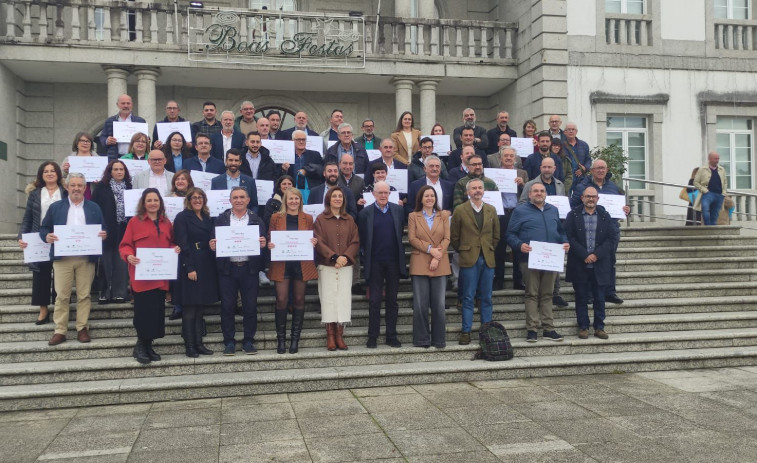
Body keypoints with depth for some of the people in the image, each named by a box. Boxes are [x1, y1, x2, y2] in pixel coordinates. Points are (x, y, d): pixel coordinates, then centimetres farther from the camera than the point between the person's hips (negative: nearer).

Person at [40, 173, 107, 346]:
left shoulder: (94, 208, 12)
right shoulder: (55, 207, 11)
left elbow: (103, 229, 10)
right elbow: (44, 228, 9)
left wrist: (104, 234, -13)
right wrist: (47, 236, -13)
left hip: (86, 259, 0)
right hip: (62, 258, 0)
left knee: (84, 295, 3)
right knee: (62, 295, 0)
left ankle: (82, 328, 11)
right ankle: (60, 331, 6)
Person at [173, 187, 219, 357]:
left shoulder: (207, 219, 16)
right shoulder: (182, 217, -4)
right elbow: (183, 244, -11)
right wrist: (189, 268, -17)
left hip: (207, 267, 6)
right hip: (191, 267, -6)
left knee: (200, 306, 9)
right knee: (189, 308, -2)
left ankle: (199, 343, 15)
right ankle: (189, 346, 5)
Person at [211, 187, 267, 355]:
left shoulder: (256, 220, 7)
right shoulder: (221, 219, 7)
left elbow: (263, 243, 5)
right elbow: (214, 242, 4)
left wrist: (263, 244, -17)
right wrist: (212, 246, -17)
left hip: (249, 268, 0)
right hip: (227, 269, 0)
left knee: (250, 306, 4)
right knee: (227, 306, 3)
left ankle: (248, 341, 15)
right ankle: (229, 342, 14)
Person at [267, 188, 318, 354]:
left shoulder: (307, 218, 8)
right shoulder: (276, 217, 5)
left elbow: (312, 240, 14)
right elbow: (270, 239, 8)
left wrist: (314, 242, -8)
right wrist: (269, 245, -13)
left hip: (302, 264, 1)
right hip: (281, 264, -1)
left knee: (299, 300, 5)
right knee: (281, 300, -4)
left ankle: (295, 338, 15)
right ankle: (281, 338, 7)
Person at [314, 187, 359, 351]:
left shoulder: (349, 220, 11)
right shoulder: (321, 219, 2)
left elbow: (355, 242, 6)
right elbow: (319, 242, -4)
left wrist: (345, 257, -11)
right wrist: (334, 257, -15)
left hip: (346, 265, 2)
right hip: (326, 266, -2)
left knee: (344, 299, -1)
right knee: (328, 298, -3)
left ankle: (339, 335, 6)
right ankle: (330, 335, 4)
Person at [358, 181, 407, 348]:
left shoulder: (398, 210, 6)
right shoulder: (365, 213, 0)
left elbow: (402, 232, 10)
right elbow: (361, 239, 2)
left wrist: (401, 254, 4)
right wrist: (364, 256, -3)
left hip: (394, 261, 2)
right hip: (375, 263, -2)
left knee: (392, 300, 9)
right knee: (374, 300, 3)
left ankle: (391, 336, 17)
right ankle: (372, 336, 11)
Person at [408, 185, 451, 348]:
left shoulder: (443, 215, 13)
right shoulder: (413, 216, 9)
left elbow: (446, 238, 4)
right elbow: (412, 238, -1)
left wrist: (437, 257, -9)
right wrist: (430, 249, -12)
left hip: (440, 264, 1)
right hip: (420, 264, -1)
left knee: (439, 304, 1)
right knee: (420, 304, -1)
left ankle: (439, 340, 10)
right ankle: (421, 339, 8)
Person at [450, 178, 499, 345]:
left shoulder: (491, 210, 10)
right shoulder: (460, 211, 0)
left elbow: (496, 235, 17)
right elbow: (454, 237, 3)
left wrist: (489, 250, 11)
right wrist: (463, 251, 4)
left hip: (487, 260, 3)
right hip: (469, 260, -3)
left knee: (486, 298, 7)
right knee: (468, 298, -1)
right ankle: (466, 332, 4)